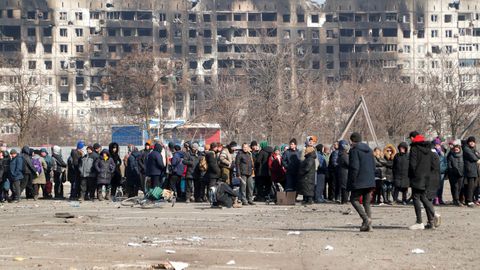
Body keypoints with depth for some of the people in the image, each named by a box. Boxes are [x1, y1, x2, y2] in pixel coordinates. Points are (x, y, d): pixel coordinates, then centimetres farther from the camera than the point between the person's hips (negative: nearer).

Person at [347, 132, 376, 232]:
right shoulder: (369, 150, 15)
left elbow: (354, 167, -16)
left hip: (359, 182, -7)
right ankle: (368, 225, 6)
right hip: (369, 181, 7)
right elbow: (373, 166, 18)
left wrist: (352, 182, -12)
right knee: (366, 202, 11)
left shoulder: (354, 150, -9)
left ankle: (366, 219, -13)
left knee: (354, 199, 4)